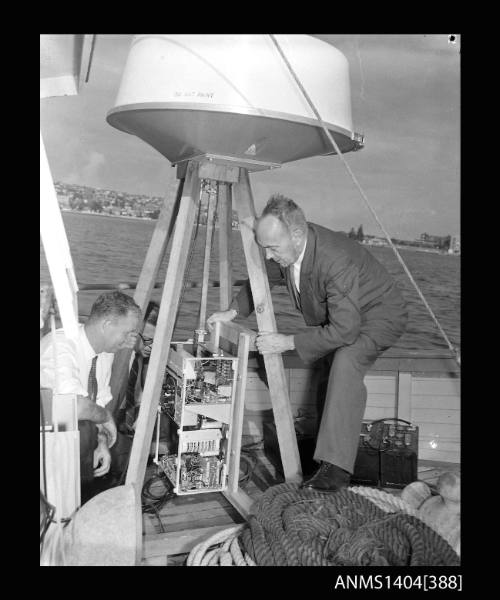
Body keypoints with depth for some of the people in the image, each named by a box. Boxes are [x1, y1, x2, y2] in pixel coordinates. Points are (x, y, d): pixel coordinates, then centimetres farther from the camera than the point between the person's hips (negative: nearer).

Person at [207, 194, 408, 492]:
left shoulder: (337, 261, -39)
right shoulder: (286, 249, -15)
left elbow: (344, 330, -39)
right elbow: (264, 278, 7)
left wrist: (289, 342, -35)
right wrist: (233, 311, -2)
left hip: (378, 314, -8)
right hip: (334, 316, 8)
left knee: (345, 362, -31)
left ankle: (336, 467, -32)